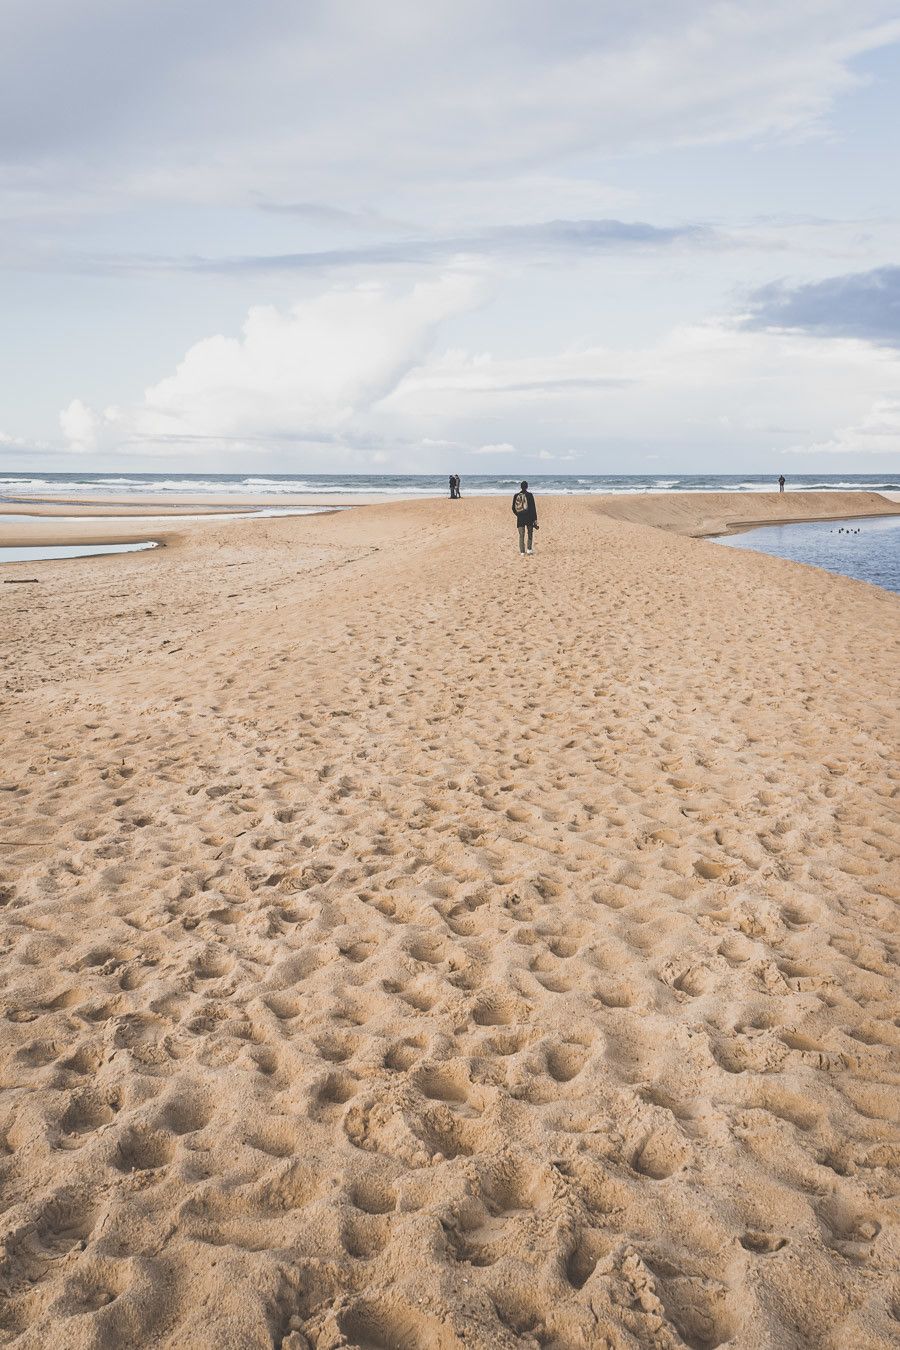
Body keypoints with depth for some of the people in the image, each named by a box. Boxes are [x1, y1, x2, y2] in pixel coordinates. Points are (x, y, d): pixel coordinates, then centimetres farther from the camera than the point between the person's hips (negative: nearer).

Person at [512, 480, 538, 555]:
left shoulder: (516, 496, 0)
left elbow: (513, 508, 6)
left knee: (521, 535, 5)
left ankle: (522, 552, 2)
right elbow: (533, 508, -8)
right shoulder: (529, 495, -8)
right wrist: (535, 519, -3)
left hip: (520, 518, 2)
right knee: (530, 533, 16)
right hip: (529, 518, -2)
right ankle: (529, 549, 9)